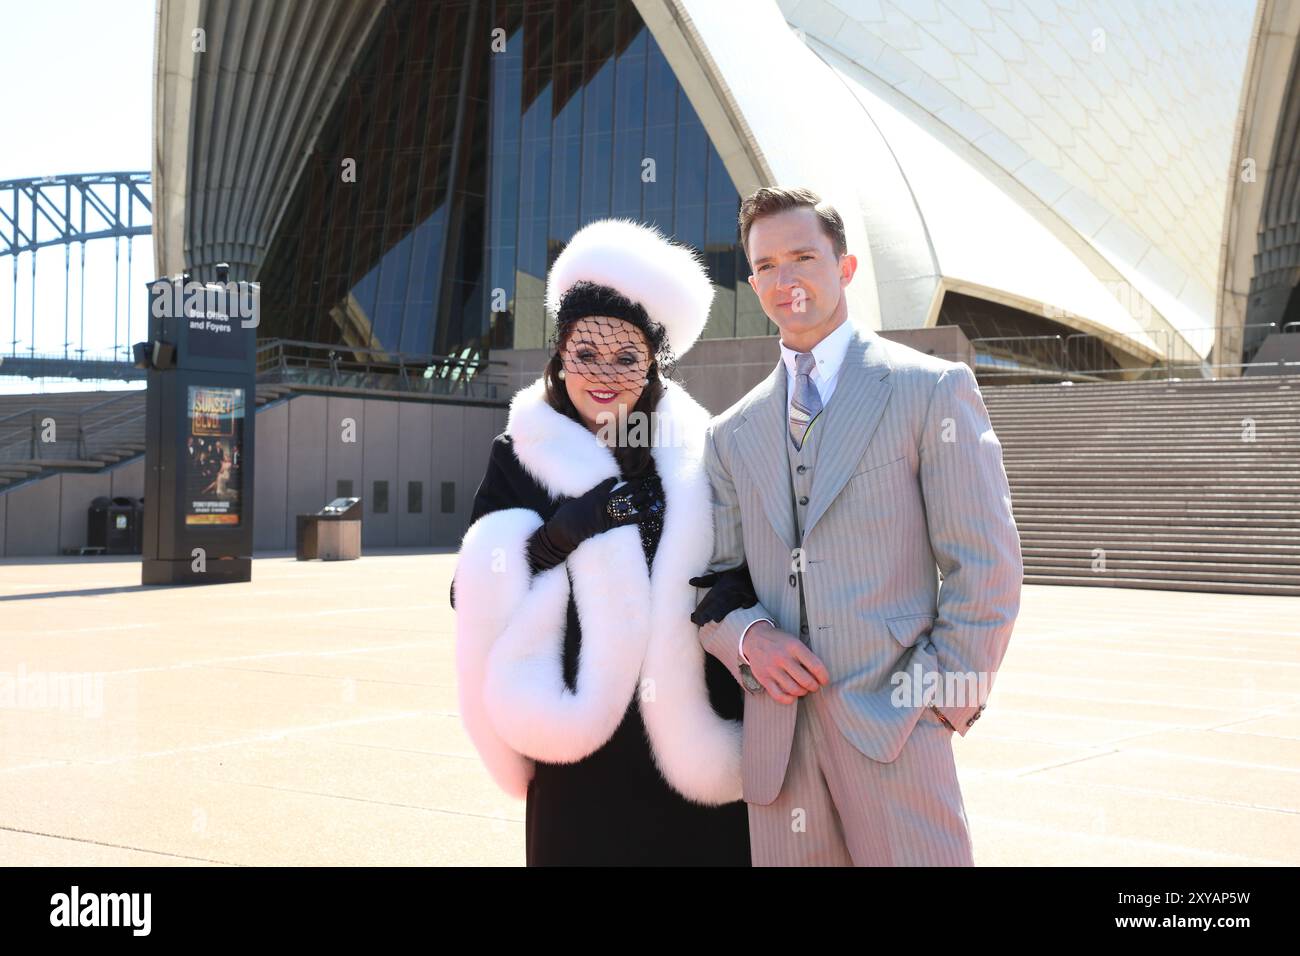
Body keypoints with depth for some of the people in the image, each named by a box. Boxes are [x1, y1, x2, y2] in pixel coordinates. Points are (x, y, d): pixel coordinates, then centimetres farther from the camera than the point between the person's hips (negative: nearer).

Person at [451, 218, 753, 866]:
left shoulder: (695, 451, 5)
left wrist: (725, 602, -9)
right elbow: (477, 598, -4)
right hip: (579, 747, -1)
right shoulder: (521, 458, 1)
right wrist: (556, 538, -17)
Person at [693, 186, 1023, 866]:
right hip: (775, 738, 4)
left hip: (893, 723, -4)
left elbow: (986, 568, -1)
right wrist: (746, 635, -5)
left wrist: (940, 701, -7)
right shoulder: (731, 434, 15)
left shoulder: (932, 389, 2)